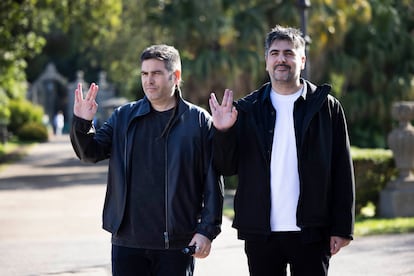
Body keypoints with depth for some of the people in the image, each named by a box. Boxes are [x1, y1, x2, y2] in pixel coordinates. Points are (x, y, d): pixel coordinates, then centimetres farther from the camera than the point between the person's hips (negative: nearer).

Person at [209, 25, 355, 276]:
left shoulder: (327, 107, 4)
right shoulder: (247, 109, 9)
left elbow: (343, 171, 2)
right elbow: (227, 167, 7)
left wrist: (342, 228, -4)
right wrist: (223, 133, -12)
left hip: (310, 233, -2)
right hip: (261, 233, 2)